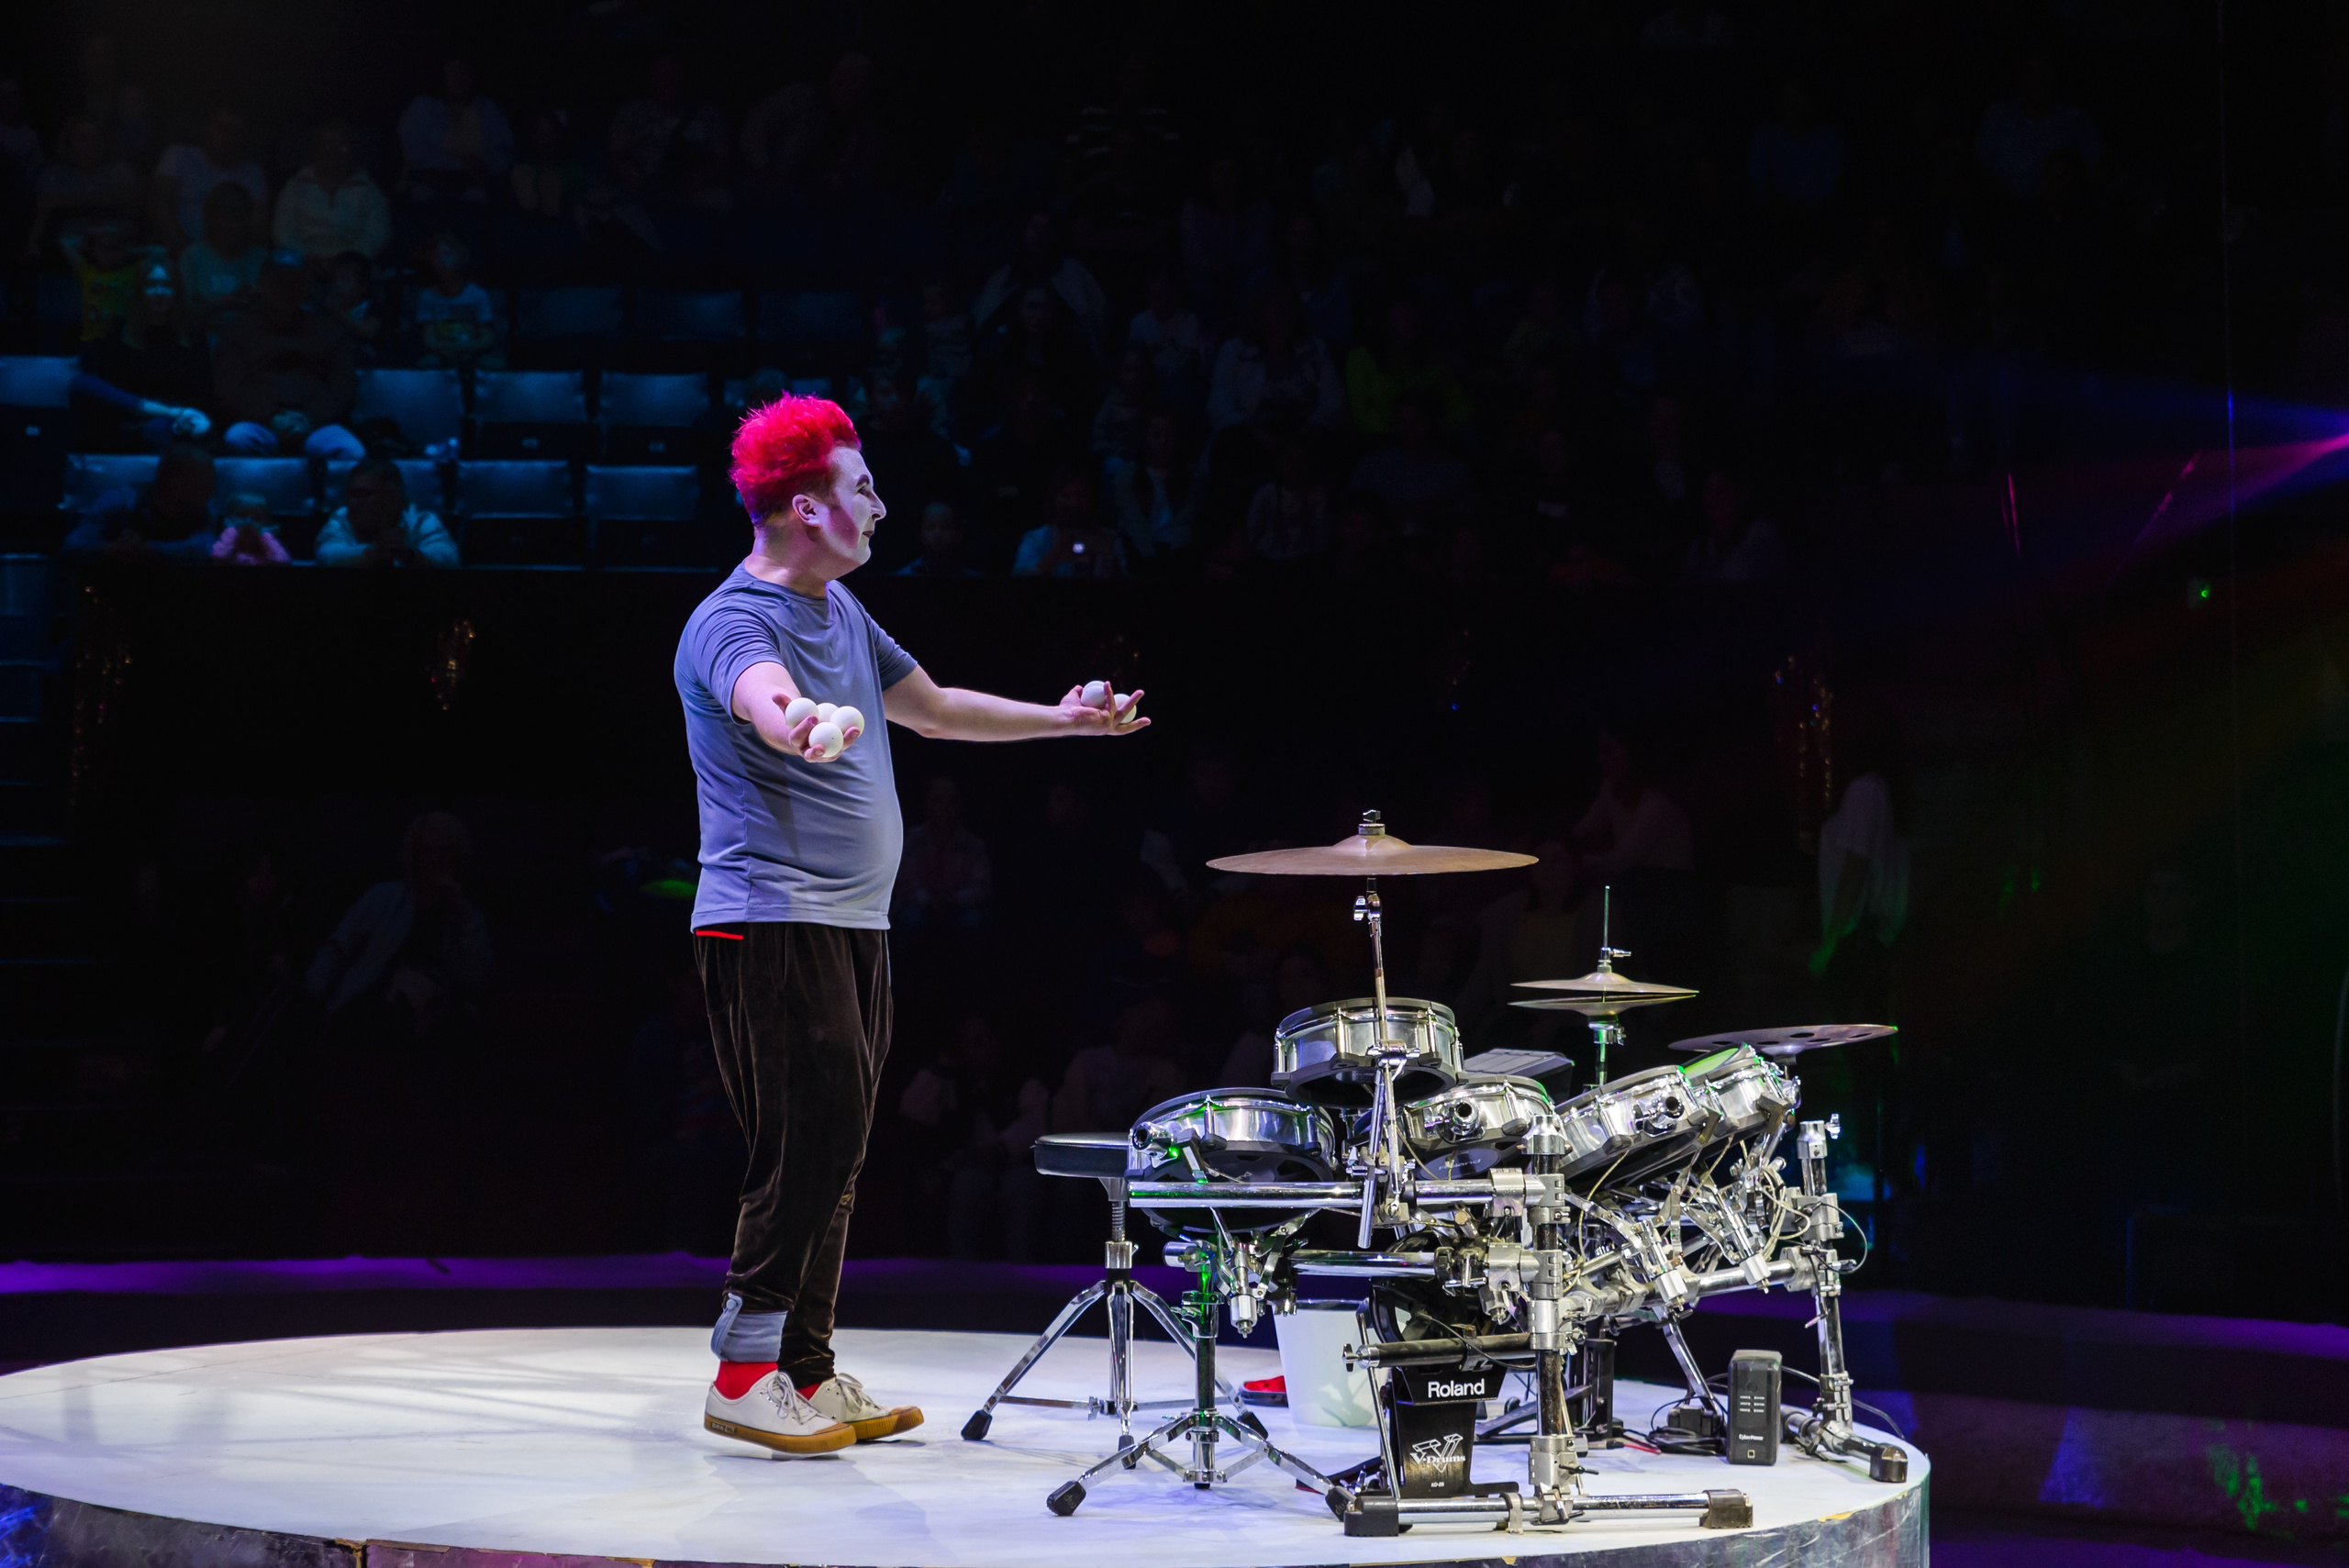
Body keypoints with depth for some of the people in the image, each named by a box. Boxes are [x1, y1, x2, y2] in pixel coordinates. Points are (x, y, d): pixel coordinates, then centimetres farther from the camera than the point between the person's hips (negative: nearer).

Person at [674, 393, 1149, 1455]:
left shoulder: (839, 611, 17)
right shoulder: (734, 622, -13)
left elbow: (930, 706, 30)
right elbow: (761, 697, -37)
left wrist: (1061, 719, 33)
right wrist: (801, 722, -60)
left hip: (855, 926, 9)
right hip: (774, 921, -9)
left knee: (835, 1154, 8)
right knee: (814, 1142, -13)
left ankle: (808, 1375, 13)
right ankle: (744, 1376, -7)